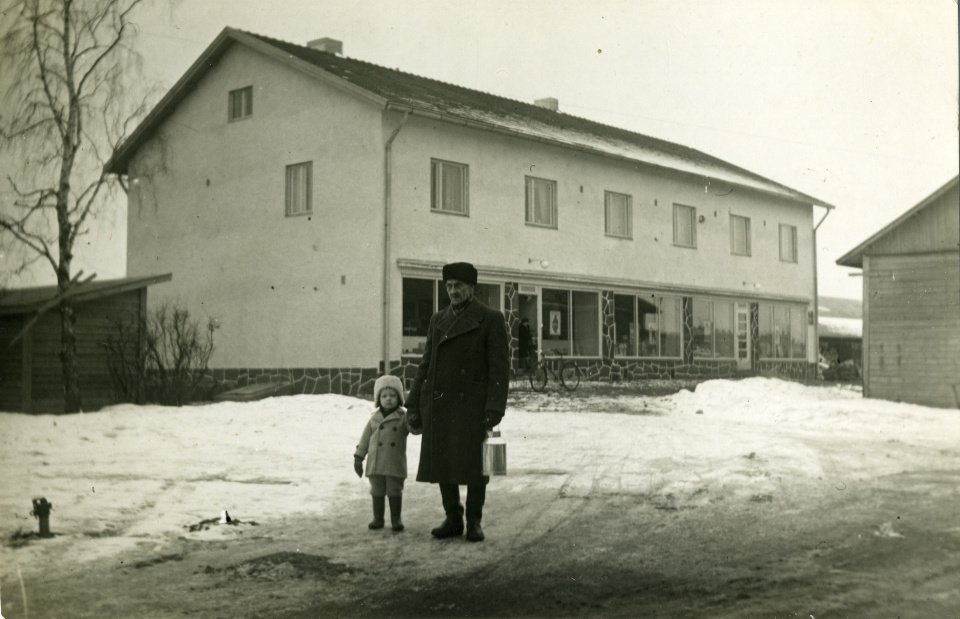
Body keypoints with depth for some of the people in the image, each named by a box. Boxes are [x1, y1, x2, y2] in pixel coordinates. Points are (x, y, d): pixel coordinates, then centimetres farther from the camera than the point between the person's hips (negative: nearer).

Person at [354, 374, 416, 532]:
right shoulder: (374, 418, 8)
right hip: (376, 464, 3)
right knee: (377, 491, 10)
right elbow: (365, 438, 11)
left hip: (395, 465, -3)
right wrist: (358, 457, 10)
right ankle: (378, 518, 21)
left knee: (395, 491, 3)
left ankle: (396, 519, 13)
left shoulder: (403, 417, 0)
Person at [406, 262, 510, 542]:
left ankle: (474, 522, 11)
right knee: (442, 463, 5)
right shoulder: (438, 320, 13)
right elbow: (426, 365, 14)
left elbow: (500, 368, -7)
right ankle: (453, 520, 17)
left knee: (473, 464, -4)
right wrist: (414, 405, 7)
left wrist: (495, 410, -15)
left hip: (471, 404, -4)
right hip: (437, 404, 5)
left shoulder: (492, 319, -1)